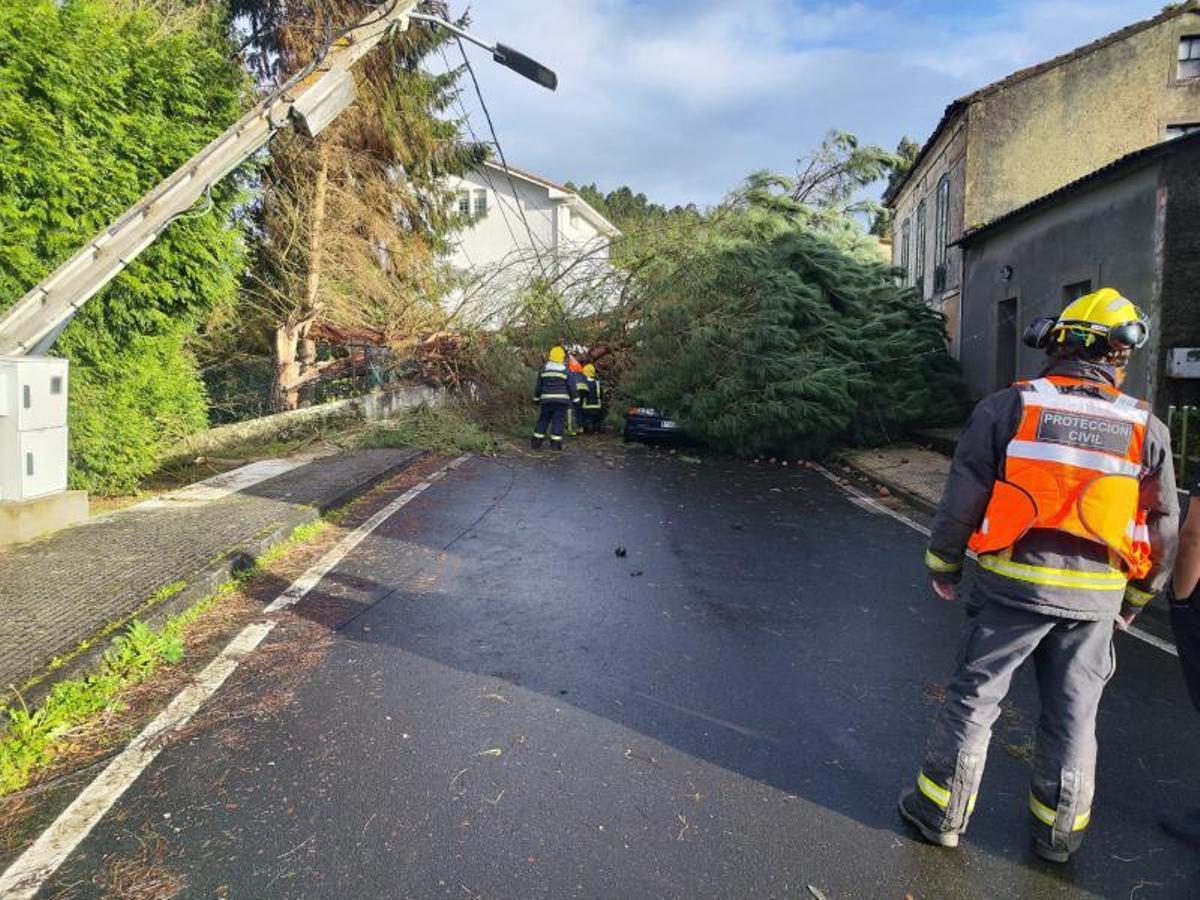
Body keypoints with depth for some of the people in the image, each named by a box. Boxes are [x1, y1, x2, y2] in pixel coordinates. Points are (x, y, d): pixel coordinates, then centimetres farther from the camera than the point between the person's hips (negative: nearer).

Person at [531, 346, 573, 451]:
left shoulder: (544, 370, 5)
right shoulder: (565, 371, -3)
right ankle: (555, 444, -4)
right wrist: (574, 399, 8)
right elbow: (571, 387, -2)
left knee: (543, 420, 10)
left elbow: (538, 386, 10)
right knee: (558, 421, -1)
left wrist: (536, 398, 20)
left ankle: (536, 442, 10)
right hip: (561, 399, -2)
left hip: (547, 399, 3)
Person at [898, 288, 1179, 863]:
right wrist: (1135, 598, 20)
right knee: (1073, 715, 16)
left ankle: (941, 811, 22)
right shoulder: (1147, 431, 0)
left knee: (973, 697, 10)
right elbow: (1163, 529, 6)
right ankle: (1058, 829, 32)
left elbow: (964, 496, -9)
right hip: (1095, 596, 3)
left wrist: (943, 564, 4)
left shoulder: (1008, 407, -9)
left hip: (1014, 582, -2)